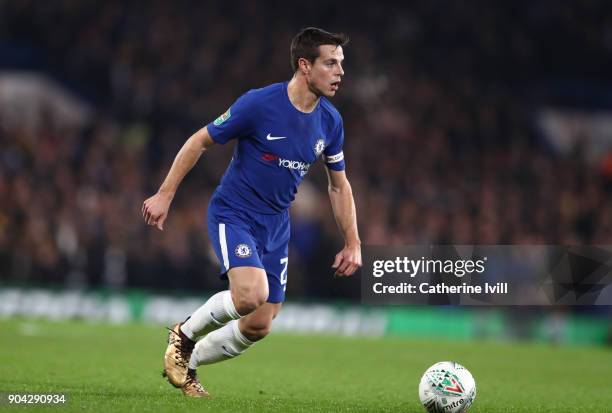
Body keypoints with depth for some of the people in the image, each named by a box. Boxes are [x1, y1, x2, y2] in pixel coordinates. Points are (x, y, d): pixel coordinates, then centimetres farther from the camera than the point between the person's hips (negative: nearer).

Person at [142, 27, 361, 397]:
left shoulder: (330, 122, -1)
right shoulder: (258, 104, -18)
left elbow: (339, 185, 12)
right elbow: (200, 142, -8)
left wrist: (353, 243, 5)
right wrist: (165, 194, -8)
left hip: (276, 226, 6)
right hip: (233, 214, -6)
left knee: (259, 327, 3)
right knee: (252, 294, -30)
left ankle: (188, 363, 28)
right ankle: (184, 335, -2)